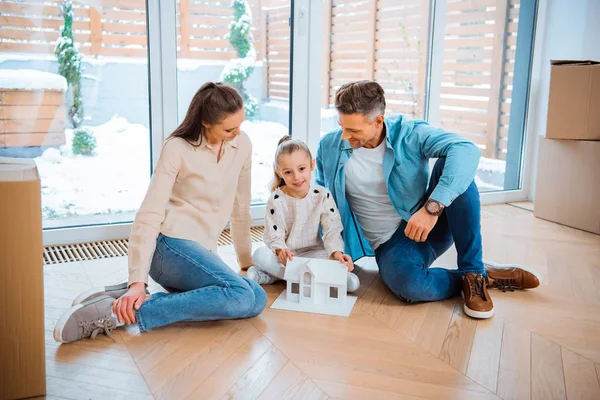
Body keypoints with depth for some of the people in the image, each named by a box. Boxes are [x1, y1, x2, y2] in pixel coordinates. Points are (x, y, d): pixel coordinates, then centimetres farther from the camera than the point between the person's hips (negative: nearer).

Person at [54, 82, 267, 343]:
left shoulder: (242, 145, 5)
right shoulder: (177, 149, -10)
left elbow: (240, 208, 15)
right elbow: (149, 216, -14)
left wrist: (247, 261, 19)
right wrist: (138, 282, -22)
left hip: (200, 250, 7)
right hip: (170, 244, -7)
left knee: (257, 299, -20)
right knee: (243, 296, -28)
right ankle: (121, 312, -26)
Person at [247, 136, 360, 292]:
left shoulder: (323, 196, -6)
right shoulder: (276, 200, -8)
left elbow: (332, 230, -9)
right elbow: (273, 237, -10)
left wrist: (336, 253, -29)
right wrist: (280, 251, -34)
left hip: (314, 253, 0)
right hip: (285, 255, 0)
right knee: (260, 254, -33)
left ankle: (278, 274, -24)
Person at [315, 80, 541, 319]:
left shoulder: (409, 134, -10)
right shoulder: (329, 147, -2)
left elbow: (466, 150, -28)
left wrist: (432, 207, -41)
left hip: (432, 227, 1)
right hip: (390, 245, 0)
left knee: (450, 162, -27)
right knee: (407, 283, -39)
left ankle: (474, 272, -19)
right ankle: (477, 278, -8)